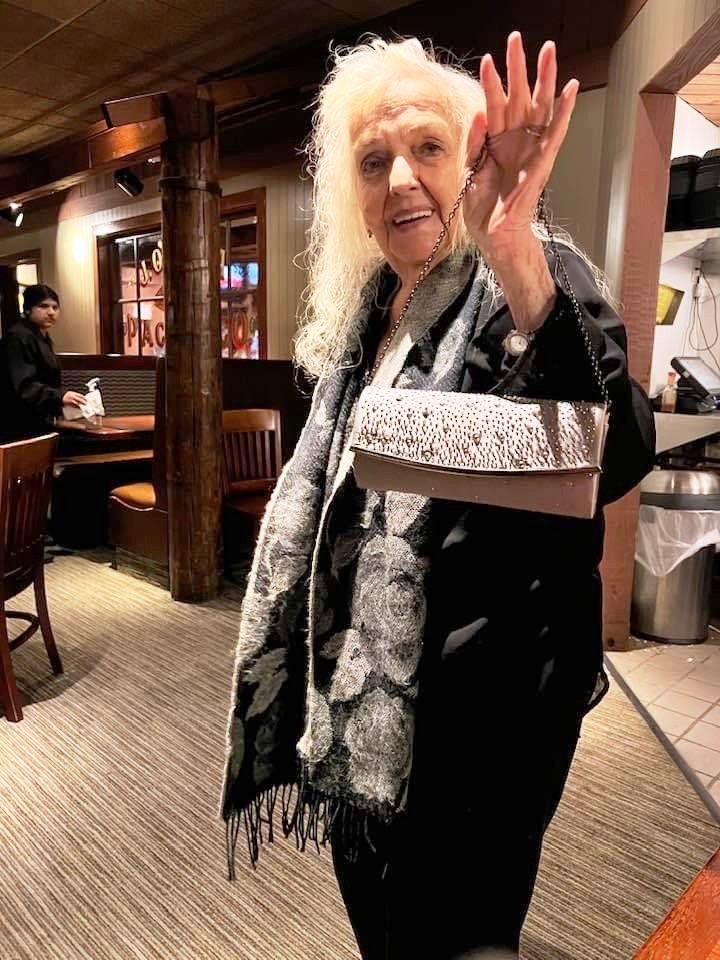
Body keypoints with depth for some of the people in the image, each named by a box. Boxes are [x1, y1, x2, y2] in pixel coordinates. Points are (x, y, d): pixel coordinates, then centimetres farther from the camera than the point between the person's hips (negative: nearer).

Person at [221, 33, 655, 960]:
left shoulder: (538, 282, -14)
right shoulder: (364, 315, 6)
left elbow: (615, 460, -33)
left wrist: (521, 264, -47)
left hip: (480, 710, -6)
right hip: (364, 692, 7)